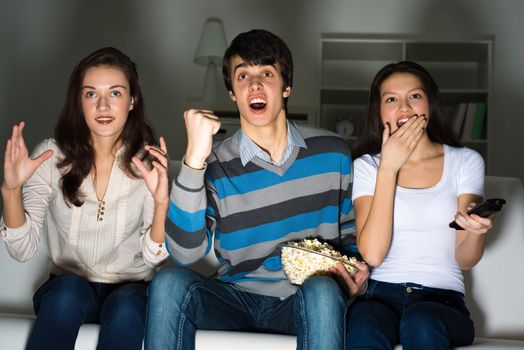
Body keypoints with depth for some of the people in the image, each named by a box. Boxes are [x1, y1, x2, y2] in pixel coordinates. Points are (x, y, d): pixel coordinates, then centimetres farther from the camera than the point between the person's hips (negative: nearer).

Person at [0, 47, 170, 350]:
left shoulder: (149, 161, -4)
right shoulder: (53, 155, -3)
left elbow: (153, 257, -9)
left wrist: (161, 201, -26)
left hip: (130, 292, 0)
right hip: (66, 290, 1)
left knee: (125, 307, -34)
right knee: (70, 289, -33)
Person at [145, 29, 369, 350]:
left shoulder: (331, 152, 2)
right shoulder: (214, 166, -5)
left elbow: (349, 227, 17)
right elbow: (186, 252, -20)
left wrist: (356, 267, -5)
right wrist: (194, 159, -26)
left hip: (305, 300, 0)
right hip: (239, 297, 0)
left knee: (322, 290, -35)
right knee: (169, 282, -28)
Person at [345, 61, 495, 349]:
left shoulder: (465, 162, 9)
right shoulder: (367, 166, 8)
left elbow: (465, 261, 5)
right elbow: (372, 255, -8)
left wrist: (476, 231, -20)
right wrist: (389, 168, -9)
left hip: (442, 301, 1)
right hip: (380, 295, 0)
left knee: (420, 322, -35)